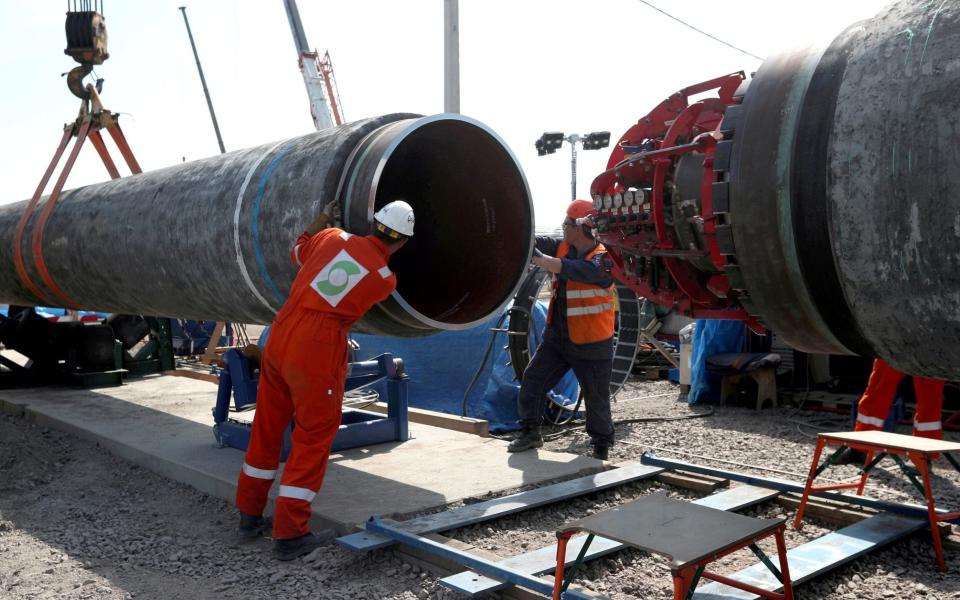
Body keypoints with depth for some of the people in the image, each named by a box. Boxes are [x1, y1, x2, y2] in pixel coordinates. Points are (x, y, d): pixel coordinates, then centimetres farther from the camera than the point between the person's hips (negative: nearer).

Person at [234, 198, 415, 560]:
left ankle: (250, 516, 31)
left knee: (266, 429, 17)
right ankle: (290, 533, 8)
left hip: (280, 336, 6)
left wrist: (324, 218, 33)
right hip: (318, 351, -5)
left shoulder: (334, 237, 4)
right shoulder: (386, 279, -3)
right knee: (313, 439, 6)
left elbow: (298, 253, 23)